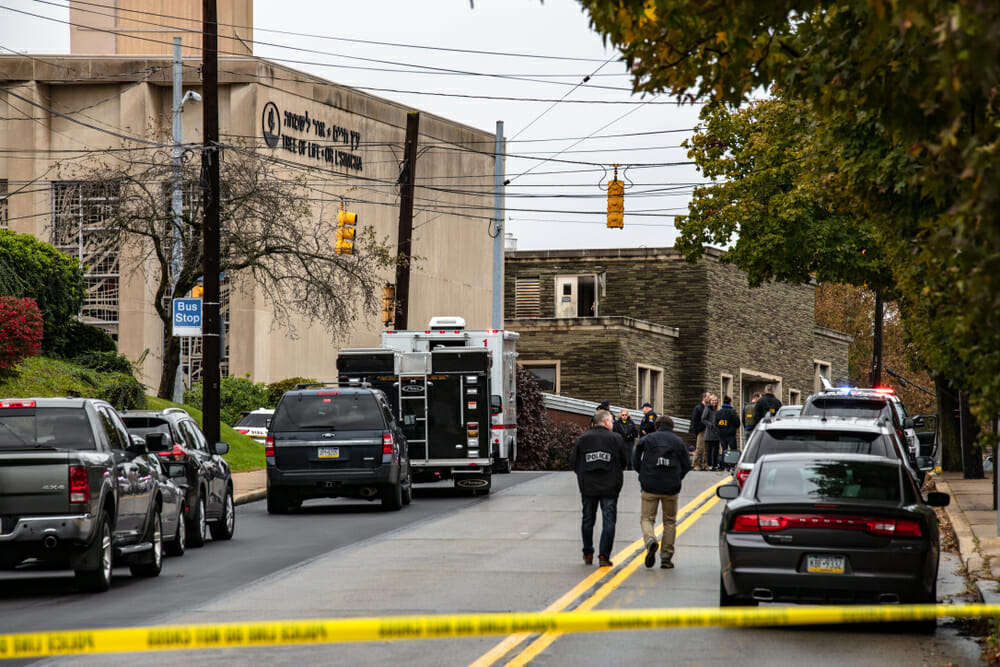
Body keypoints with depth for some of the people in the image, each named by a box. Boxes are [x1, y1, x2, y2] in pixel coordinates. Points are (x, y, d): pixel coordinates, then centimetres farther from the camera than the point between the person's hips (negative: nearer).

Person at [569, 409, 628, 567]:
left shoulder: (583, 439, 1)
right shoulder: (616, 438, -4)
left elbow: (573, 462, 2)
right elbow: (624, 462, 1)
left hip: (588, 487, 2)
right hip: (609, 487, -2)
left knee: (588, 520, 15)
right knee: (609, 521, 1)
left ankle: (588, 554, 22)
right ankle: (604, 556, -6)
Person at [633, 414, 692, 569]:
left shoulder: (646, 440, 3)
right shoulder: (678, 442, 6)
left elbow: (636, 461, 2)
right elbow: (687, 465, 3)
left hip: (650, 486, -1)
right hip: (671, 487, 1)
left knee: (647, 518, 6)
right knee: (670, 521, 12)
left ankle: (650, 540, -26)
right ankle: (666, 557, 10)